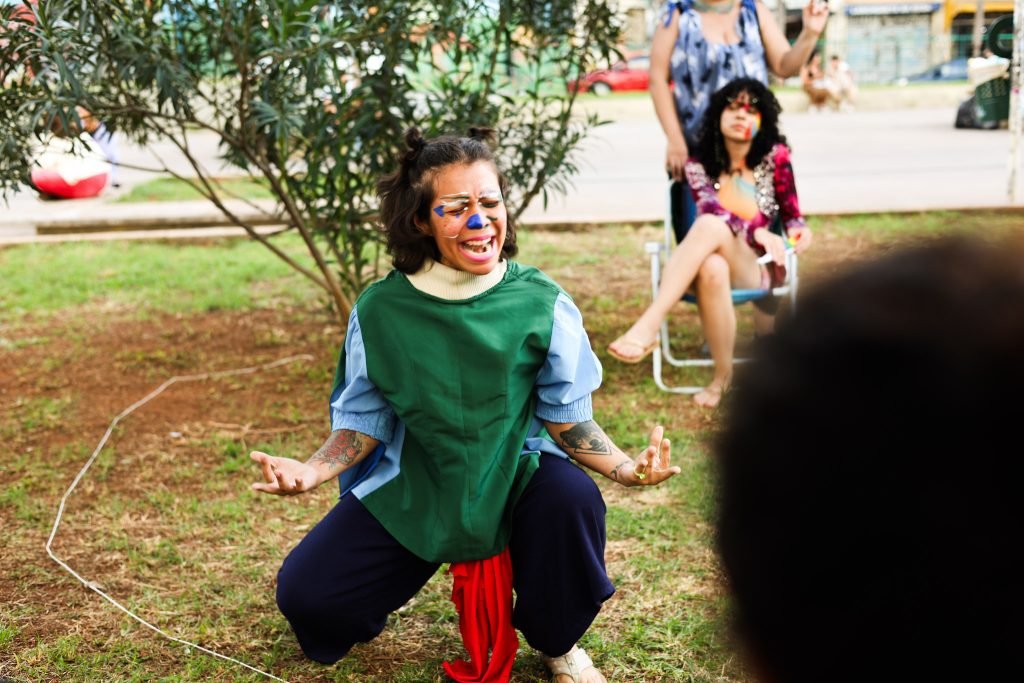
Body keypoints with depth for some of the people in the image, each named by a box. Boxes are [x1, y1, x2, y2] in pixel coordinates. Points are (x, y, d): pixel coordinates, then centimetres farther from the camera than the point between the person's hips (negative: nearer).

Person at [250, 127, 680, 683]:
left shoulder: (542, 303, -15)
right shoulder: (380, 311, -13)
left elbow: (567, 417, -7)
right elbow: (363, 421, -1)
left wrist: (624, 467, -24)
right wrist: (313, 470, -20)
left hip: (517, 473, 0)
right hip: (411, 489, 1)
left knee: (573, 500, -33)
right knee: (306, 595, -9)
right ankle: (403, 573, 29)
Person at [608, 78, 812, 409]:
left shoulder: (774, 157, 3)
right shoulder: (699, 164, 4)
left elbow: (791, 215, 11)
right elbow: (711, 207, -16)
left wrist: (798, 230, -15)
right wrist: (756, 231, -34)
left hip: (755, 268, -1)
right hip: (715, 262, 1)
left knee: (711, 227, -36)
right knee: (711, 269, -40)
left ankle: (647, 327, -46)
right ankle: (722, 375, -30)